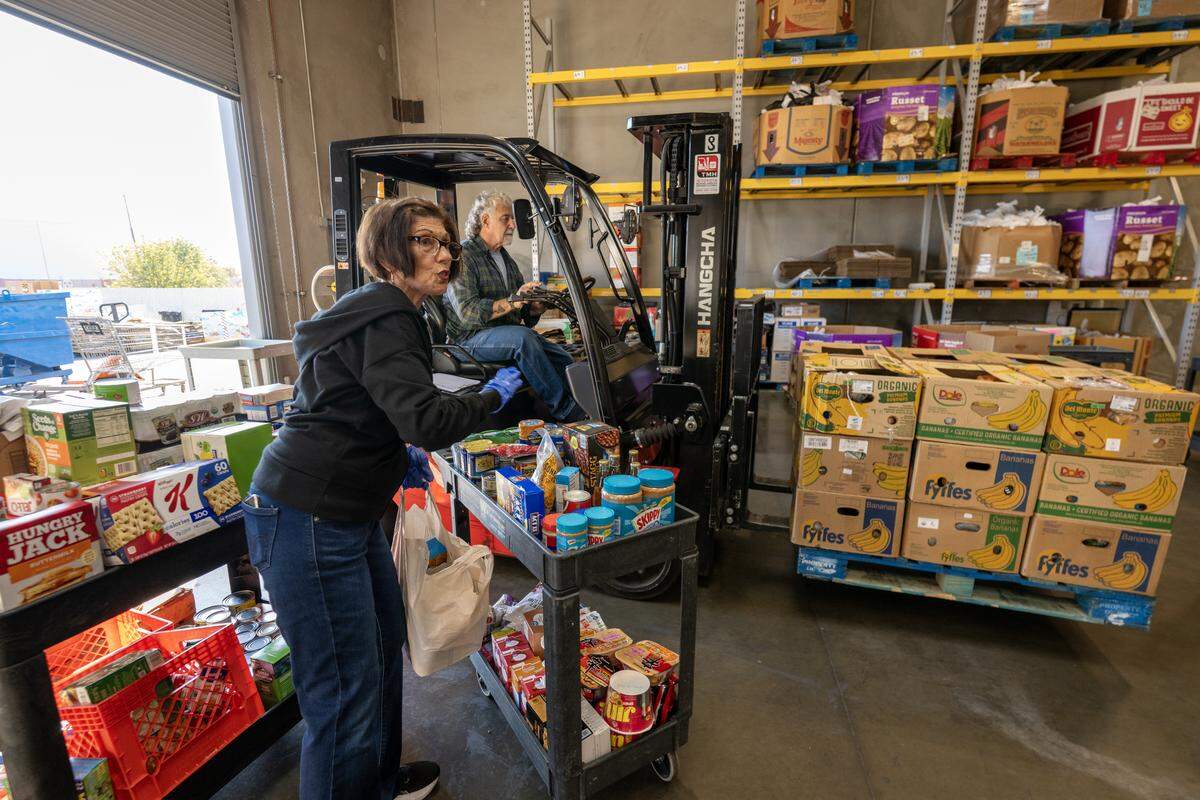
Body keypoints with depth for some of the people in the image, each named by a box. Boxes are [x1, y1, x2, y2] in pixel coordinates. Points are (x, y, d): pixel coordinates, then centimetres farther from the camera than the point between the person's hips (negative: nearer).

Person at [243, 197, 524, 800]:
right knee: (346, 687, 1)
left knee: (385, 645, 23)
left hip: (348, 513, 11)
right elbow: (428, 420, -30)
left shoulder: (383, 311, 14)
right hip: (306, 520, -11)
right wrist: (494, 395, -13)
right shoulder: (385, 320, -18)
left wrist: (398, 454, 12)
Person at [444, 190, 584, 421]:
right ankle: (564, 410, -29)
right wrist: (512, 302, -29)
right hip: (473, 339, -7)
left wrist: (536, 306, -4)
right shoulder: (463, 255, -5)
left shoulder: (506, 259, 20)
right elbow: (467, 311, -20)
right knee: (521, 337, -36)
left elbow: (525, 314, 19)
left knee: (563, 359, -15)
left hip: (512, 334, 8)